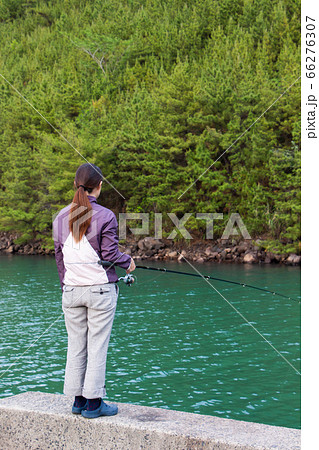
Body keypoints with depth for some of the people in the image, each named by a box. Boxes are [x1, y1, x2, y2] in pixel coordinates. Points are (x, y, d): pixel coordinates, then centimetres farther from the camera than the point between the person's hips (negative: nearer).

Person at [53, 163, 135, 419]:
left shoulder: (61, 217, 6)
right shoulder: (105, 216, -9)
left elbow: (59, 256, 11)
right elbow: (110, 254, -10)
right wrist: (128, 262, 10)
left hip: (72, 290, 5)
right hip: (100, 288, -4)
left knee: (75, 345, 11)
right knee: (97, 346, 2)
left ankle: (78, 400, 19)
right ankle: (93, 403, 7)